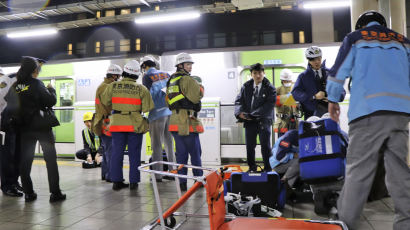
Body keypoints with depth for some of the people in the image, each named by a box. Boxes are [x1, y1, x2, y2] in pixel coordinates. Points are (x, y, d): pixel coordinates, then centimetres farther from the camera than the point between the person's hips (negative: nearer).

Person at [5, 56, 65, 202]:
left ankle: (28, 193, 13)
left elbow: (9, 104, 11)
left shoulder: (15, 86, 3)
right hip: (41, 126, -5)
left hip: (24, 127, 5)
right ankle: (55, 193, 3)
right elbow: (51, 101, -13)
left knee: (25, 160, 10)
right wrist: (51, 89, 3)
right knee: (50, 159, 3)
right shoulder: (36, 84, -11)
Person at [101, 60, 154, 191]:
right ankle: (133, 182, 11)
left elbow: (105, 103, 8)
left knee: (117, 153, 11)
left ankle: (116, 181, 15)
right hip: (135, 124, -2)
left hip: (117, 123, 2)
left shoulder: (112, 86, -1)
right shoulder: (141, 89, -6)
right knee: (134, 154, 7)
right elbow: (147, 108, -9)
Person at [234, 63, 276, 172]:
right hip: (249, 121, 3)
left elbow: (269, 105, -13)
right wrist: (240, 112, -14)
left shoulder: (270, 88, -4)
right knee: (250, 146, 9)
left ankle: (268, 168, 9)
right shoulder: (246, 86, 7)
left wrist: (254, 114, -19)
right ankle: (252, 167, 24)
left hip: (264, 120, -3)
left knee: (265, 146, -2)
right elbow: (239, 100, 7)